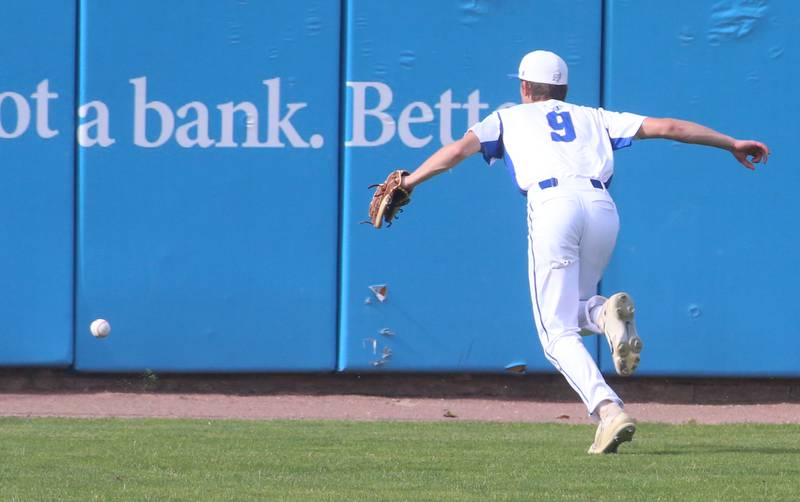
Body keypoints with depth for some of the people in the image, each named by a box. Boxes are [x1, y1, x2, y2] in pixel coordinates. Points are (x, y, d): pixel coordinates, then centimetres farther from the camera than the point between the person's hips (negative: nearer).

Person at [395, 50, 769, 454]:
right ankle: (606, 313, -13)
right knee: (569, 312, 24)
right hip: (603, 207, 3)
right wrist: (731, 144, 30)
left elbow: (458, 150, 11)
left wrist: (408, 182, 16)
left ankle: (608, 410, -27)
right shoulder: (593, 118, 31)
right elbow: (665, 127, 26)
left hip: (552, 205, -3)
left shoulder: (509, 118, 26)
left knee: (558, 333, -3)